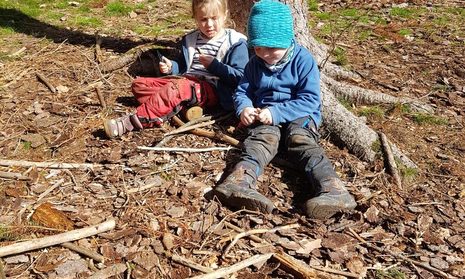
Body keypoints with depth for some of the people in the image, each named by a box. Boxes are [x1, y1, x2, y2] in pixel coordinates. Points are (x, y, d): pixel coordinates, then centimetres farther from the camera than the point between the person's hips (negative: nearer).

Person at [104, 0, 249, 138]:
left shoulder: (236, 43, -2)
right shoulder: (190, 40, 17)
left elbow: (240, 77, -8)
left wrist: (214, 65, -17)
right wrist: (171, 67, 5)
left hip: (210, 89, -7)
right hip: (185, 81, 8)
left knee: (175, 89, -37)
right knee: (139, 84, -1)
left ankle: (135, 120, -38)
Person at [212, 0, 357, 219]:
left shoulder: (303, 60, -6)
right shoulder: (255, 63, 9)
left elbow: (309, 99, -13)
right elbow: (242, 91, 12)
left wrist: (276, 112, -23)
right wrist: (244, 108, -14)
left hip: (300, 115, -2)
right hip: (266, 119, 3)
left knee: (300, 140, -33)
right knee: (264, 138, -29)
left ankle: (333, 190, -55)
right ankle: (240, 182, -59)